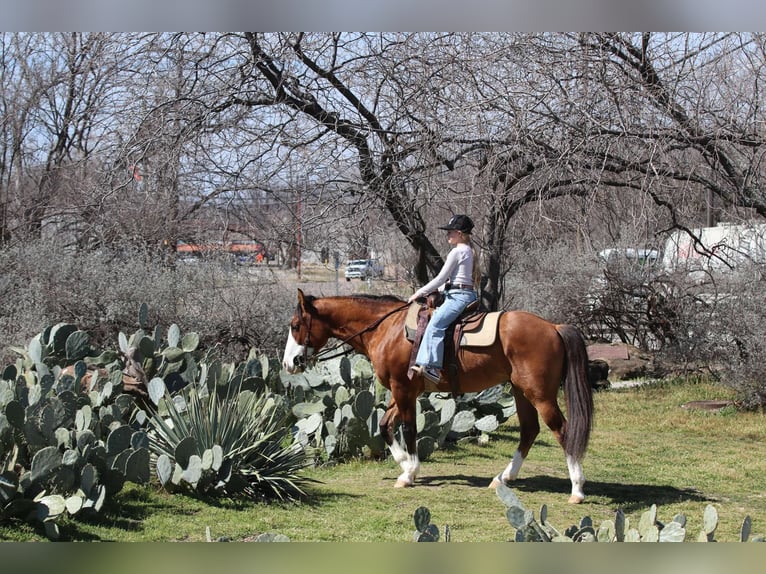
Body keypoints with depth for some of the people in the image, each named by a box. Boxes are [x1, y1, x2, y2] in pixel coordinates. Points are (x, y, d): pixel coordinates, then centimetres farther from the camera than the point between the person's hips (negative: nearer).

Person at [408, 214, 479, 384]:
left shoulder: (457, 251, -9)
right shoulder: (469, 251, 21)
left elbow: (441, 279, -9)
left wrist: (420, 293, 0)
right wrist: (427, 291, 23)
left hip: (459, 296, -11)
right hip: (468, 294, 11)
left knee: (435, 324, -24)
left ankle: (433, 367, -36)